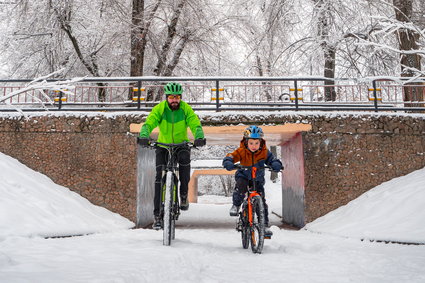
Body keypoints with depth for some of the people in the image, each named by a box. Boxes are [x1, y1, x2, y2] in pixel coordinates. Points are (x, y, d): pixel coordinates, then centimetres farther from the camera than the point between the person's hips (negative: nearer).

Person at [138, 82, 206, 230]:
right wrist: (144, 136, -44)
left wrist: (199, 137, -43)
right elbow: (148, 123, -23)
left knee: (185, 159, -33)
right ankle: (157, 215, -4)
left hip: (182, 144, 0)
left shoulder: (186, 109, -11)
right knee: (159, 176, -12)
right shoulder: (159, 108, -12)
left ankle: (184, 195, -9)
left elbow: (195, 124, -21)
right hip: (163, 145, 0)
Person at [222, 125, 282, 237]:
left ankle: (265, 225, 4)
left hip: (258, 179, 1)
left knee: (261, 201, -7)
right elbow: (231, 156, -27)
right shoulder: (242, 151, -19)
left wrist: (276, 164, -42)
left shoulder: (264, 152, -14)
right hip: (243, 176, -1)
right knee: (240, 186, -35)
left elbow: (272, 159, -19)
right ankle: (236, 205, -7)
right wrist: (228, 162, -49)